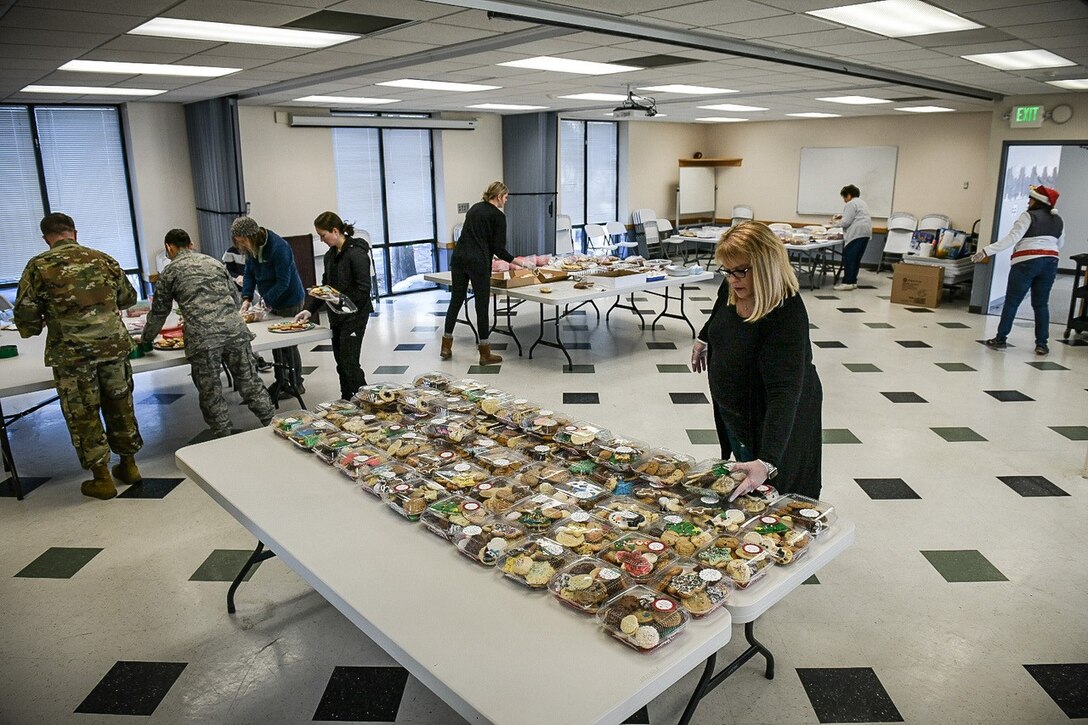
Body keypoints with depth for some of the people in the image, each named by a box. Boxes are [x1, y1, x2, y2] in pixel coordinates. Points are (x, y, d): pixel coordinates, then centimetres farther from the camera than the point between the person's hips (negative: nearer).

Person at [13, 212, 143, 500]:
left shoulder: (39, 266, -3)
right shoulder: (103, 259, 6)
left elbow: (25, 314, -3)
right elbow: (128, 298, 14)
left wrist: (34, 328, 18)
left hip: (71, 352, -3)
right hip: (114, 344, 3)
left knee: (83, 415, 9)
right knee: (120, 405, 16)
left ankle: (102, 478, 15)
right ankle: (128, 465, 26)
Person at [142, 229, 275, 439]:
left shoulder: (170, 271, 11)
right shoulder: (214, 262, 21)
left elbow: (159, 311, 18)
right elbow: (236, 297, 23)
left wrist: (145, 339, 34)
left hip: (202, 338, -3)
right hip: (234, 330, 3)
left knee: (210, 394, 7)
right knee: (250, 383, 11)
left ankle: (225, 440, 12)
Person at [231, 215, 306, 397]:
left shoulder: (278, 247, -25)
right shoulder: (252, 247, 0)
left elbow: (283, 281, -25)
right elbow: (249, 273, 6)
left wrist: (266, 302, -26)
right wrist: (247, 298, -7)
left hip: (289, 301, -8)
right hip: (272, 301, 8)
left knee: (288, 344, -1)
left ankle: (295, 385, 12)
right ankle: (281, 382, 23)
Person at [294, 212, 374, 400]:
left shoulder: (356, 254, -15)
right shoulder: (330, 255, 12)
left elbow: (364, 289, -19)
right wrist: (309, 309, 7)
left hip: (354, 315, -8)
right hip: (337, 316, 8)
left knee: (349, 363, -9)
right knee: (341, 363, 11)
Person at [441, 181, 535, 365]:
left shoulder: (474, 208, 19)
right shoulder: (498, 216, -3)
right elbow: (499, 249, -6)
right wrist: (520, 263, 2)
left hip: (458, 258, 7)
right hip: (477, 262, -7)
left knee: (456, 300, 15)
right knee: (482, 304, 0)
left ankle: (446, 347, 20)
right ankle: (485, 354, 7)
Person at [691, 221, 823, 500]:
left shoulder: (787, 317, -35)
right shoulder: (733, 288, -12)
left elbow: (784, 392, -42)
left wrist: (767, 462, -51)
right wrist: (703, 339, 30)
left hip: (774, 420, -7)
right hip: (733, 412, 7)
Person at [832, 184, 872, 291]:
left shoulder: (851, 204, -7)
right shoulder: (861, 203, 25)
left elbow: (846, 222, -13)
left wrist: (837, 222, 5)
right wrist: (843, 217, 22)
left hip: (856, 234, -10)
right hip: (866, 233, 10)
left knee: (849, 257, -10)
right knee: (856, 258, 10)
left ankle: (847, 282, -13)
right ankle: (853, 281, 12)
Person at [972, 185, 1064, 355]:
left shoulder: (1029, 216, -7)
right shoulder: (1058, 221, 12)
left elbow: (1011, 238, -18)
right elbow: (1060, 243, 23)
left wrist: (986, 251, -22)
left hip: (1027, 262, -5)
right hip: (1050, 262, 6)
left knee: (1011, 302, 3)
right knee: (1041, 304, 9)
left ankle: (1001, 339, 6)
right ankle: (1042, 344, 6)